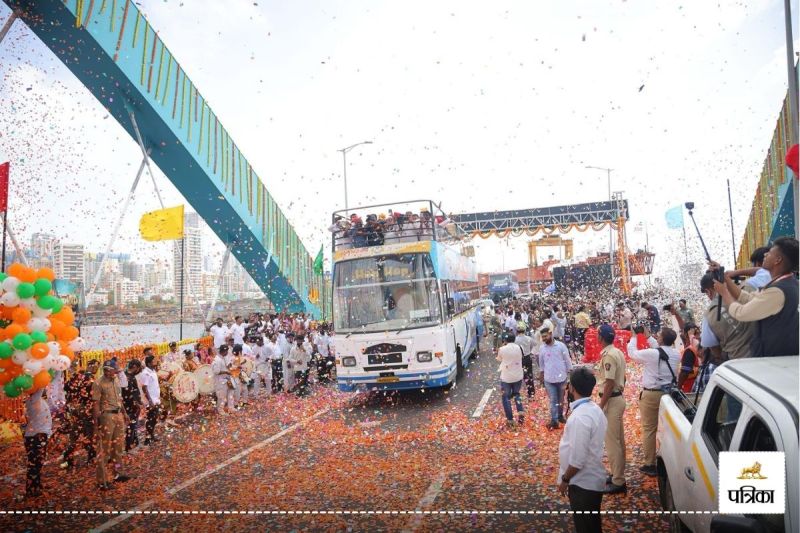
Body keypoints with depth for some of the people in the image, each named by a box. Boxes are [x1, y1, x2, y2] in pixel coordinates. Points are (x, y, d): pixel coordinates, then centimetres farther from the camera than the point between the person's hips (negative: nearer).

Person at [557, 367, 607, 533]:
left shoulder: (580, 417, -29)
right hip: (593, 478, 9)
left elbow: (577, 459, -27)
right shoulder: (594, 408, 1)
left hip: (583, 482, -9)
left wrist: (565, 479, -12)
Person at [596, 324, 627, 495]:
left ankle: (618, 482, 3)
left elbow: (609, 383, -23)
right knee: (618, 440, 17)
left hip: (611, 401, -10)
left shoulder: (608, 355, -20)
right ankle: (618, 475, 27)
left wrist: (601, 406, -18)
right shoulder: (618, 352, 9)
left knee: (612, 441, -3)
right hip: (618, 398, 10)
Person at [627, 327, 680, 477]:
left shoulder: (651, 353, -17)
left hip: (651, 395, -5)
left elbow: (632, 352, -2)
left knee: (649, 429, 3)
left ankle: (650, 465, 7)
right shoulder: (676, 355, 0)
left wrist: (633, 337, 14)